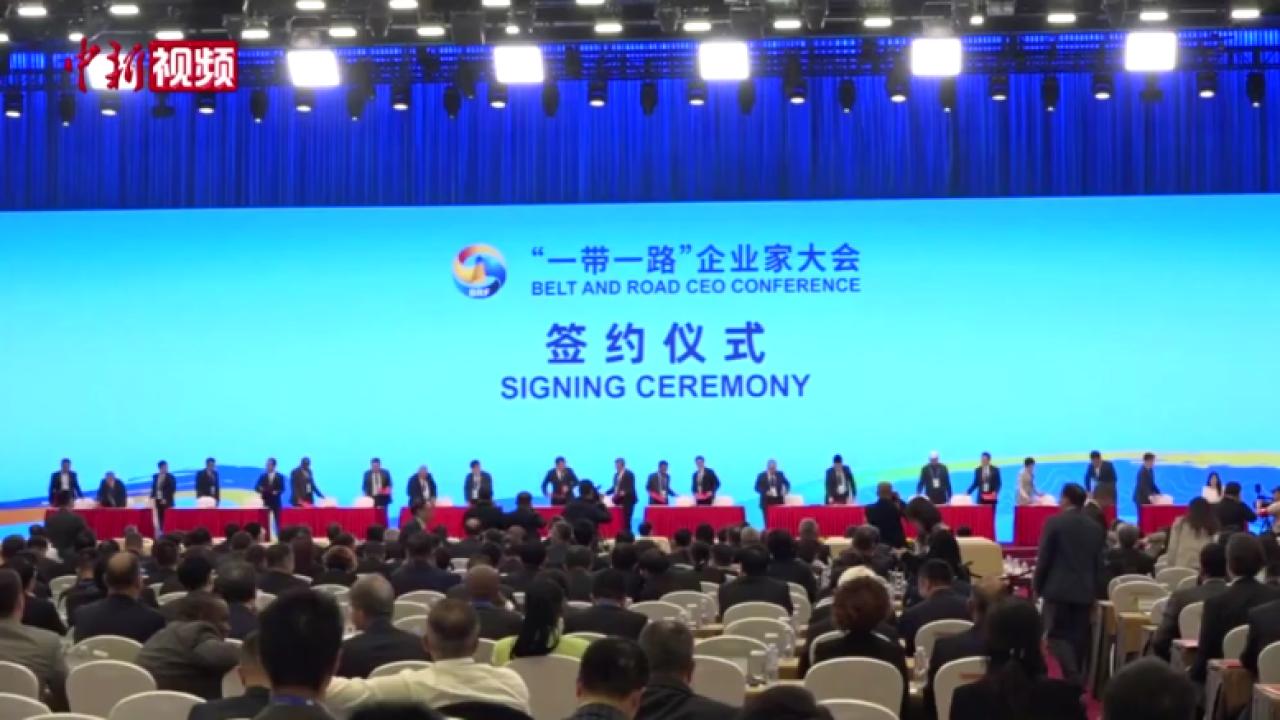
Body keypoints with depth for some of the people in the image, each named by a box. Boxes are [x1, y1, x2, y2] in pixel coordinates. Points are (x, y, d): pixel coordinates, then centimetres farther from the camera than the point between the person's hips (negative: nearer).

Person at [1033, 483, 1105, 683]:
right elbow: (1099, 563, 10)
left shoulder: (1054, 522, -7)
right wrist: (1096, 591, 17)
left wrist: (1038, 586, 4)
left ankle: (1072, 677, -21)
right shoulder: (1096, 527, 8)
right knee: (1078, 637, 9)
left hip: (1058, 588, -5)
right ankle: (1077, 677, 12)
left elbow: (1044, 558, -6)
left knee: (1059, 634, -4)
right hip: (1085, 590, 5)